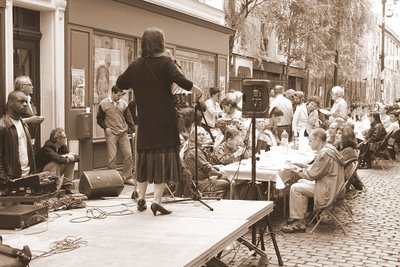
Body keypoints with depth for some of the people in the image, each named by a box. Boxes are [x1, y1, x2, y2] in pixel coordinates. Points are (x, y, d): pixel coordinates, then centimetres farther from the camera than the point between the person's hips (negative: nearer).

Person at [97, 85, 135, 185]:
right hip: (111, 133, -3)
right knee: (111, 157, -7)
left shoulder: (123, 103, 8)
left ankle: (127, 177, 11)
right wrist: (105, 128, -9)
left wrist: (133, 131, 6)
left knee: (128, 155, 0)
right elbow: (99, 119, 6)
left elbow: (128, 118, 12)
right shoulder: (103, 104, 0)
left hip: (123, 133, 3)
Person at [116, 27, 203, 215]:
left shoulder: (136, 66, 6)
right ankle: (156, 200, -5)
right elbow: (180, 80, -21)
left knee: (145, 155, 15)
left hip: (144, 120, 5)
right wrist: (197, 91, -8)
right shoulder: (165, 63, -8)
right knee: (164, 155, 0)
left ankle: (141, 198, 21)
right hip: (164, 119, -5)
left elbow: (120, 83, 14)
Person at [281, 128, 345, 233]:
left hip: (328, 190, -11)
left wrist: (298, 172, -5)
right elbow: (315, 168, 19)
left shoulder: (324, 153, -22)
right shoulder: (328, 148, 11)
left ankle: (299, 223, -5)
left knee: (295, 188, -10)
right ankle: (301, 215, 22)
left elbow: (313, 175, -19)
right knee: (301, 182, 20)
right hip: (331, 184, 11)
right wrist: (301, 169, 7)